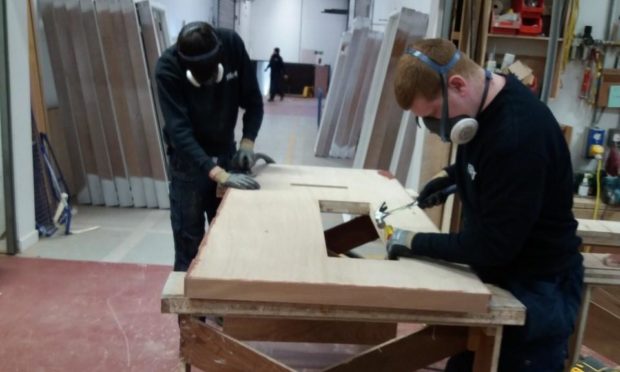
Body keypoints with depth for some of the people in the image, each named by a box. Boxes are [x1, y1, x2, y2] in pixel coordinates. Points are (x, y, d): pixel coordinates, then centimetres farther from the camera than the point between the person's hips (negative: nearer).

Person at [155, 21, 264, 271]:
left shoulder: (232, 45, -16)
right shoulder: (167, 68, -25)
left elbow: (253, 101, -5)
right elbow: (179, 131, -30)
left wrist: (247, 141, -19)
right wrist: (219, 174, -39)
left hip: (226, 154, 4)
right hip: (189, 161, -3)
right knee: (189, 237, 3)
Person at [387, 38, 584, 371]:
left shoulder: (519, 135, -32)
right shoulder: (484, 104, -3)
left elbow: (493, 245, -27)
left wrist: (416, 243, -18)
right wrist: (452, 175, 3)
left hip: (537, 288, -8)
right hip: (497, 272, 9)